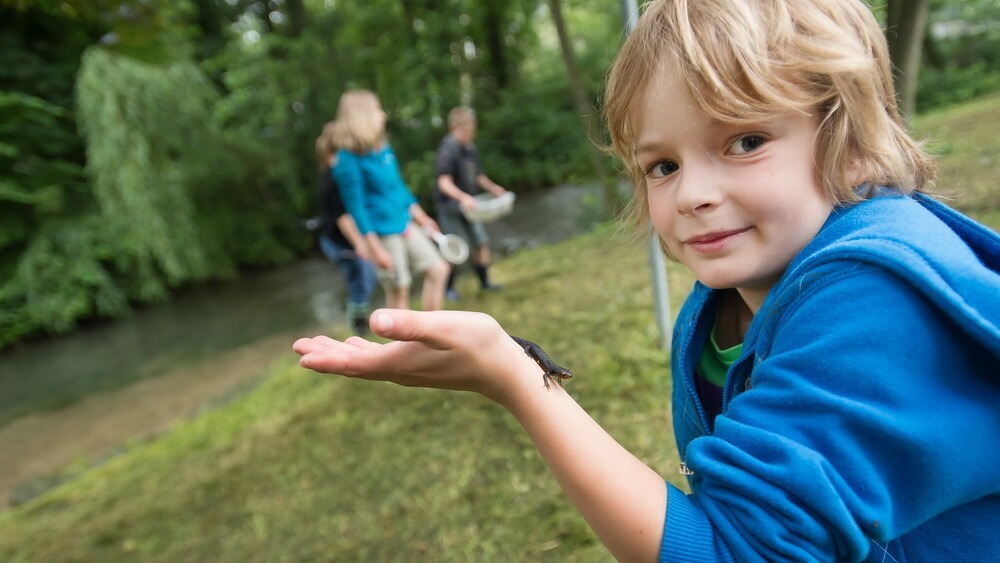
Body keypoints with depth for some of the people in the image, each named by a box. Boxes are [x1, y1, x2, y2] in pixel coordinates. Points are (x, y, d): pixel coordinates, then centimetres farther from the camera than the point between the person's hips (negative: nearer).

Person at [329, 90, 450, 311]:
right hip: (384, 233, -8)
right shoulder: (349, 160, -16)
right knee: (398, 290, 2)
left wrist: (420, 217, 21)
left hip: (405, 225, 8)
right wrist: (375, 248, -19)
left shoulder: (384, 149, 6)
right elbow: (356, 206, -17)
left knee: (438, 269, 9)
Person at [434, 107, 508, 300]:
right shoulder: (448, 150, -19)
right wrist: (463, 197, -39)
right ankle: (448, 288, 18)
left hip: (468, 206, 7)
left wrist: (492, 187, 11)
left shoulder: (470, 148, 6)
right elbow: (444, 183, -27)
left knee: (482, 242, 8)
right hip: (450, 207, -7)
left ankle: (484, 282, 24)